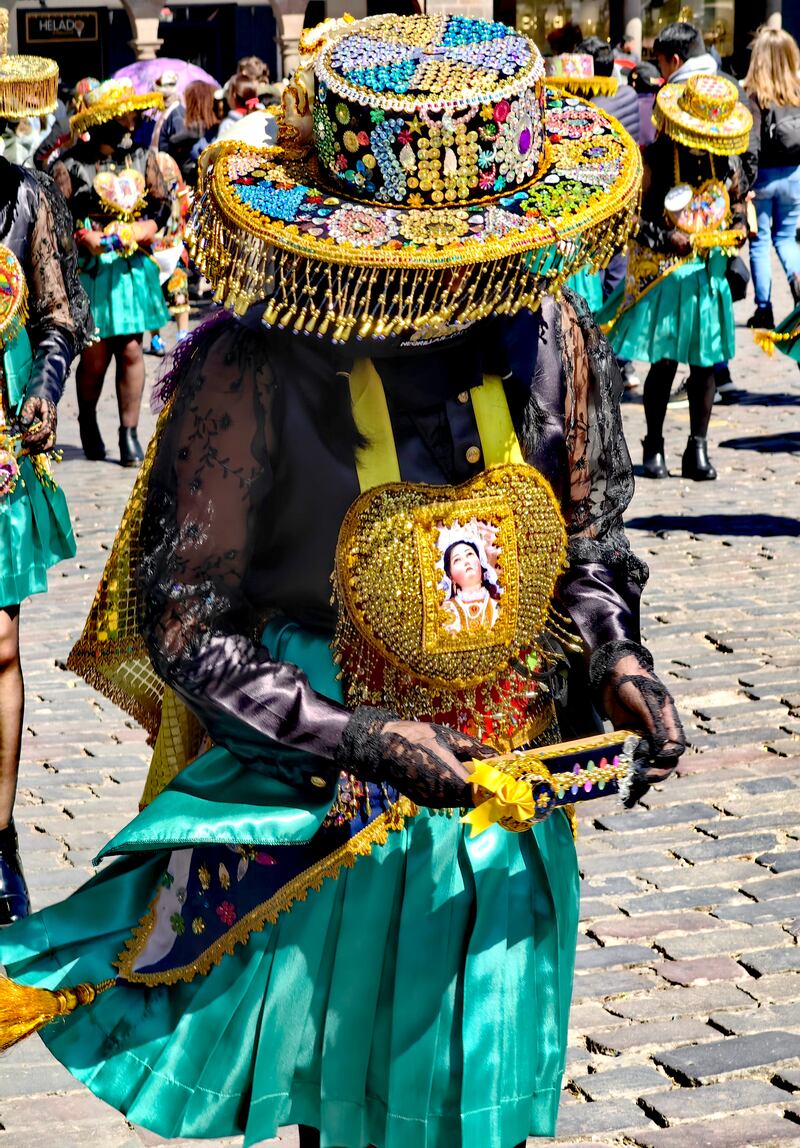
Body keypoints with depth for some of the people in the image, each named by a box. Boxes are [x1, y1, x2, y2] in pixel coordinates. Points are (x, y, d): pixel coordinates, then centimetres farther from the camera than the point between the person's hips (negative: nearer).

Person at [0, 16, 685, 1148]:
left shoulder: (551, 341, -8)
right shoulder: (257, 373, -22)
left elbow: (587, 546, 8)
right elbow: (183, 622, -16)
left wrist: (614, 656, -11)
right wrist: (356, 740, -23)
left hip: (505, 800, 4)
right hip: (312, 805, -4)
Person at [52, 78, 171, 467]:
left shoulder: (142, 157, 7)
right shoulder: (70, 165, -6)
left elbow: (161, 205, 7)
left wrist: (130, 234, -9)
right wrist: (94, 240, -18)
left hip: (133, 269, 3)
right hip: (91, 271, -3)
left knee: (131, 351, 0)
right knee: (95, 355, 0)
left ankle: (129, 432, 9)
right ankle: (87, 421, 27)